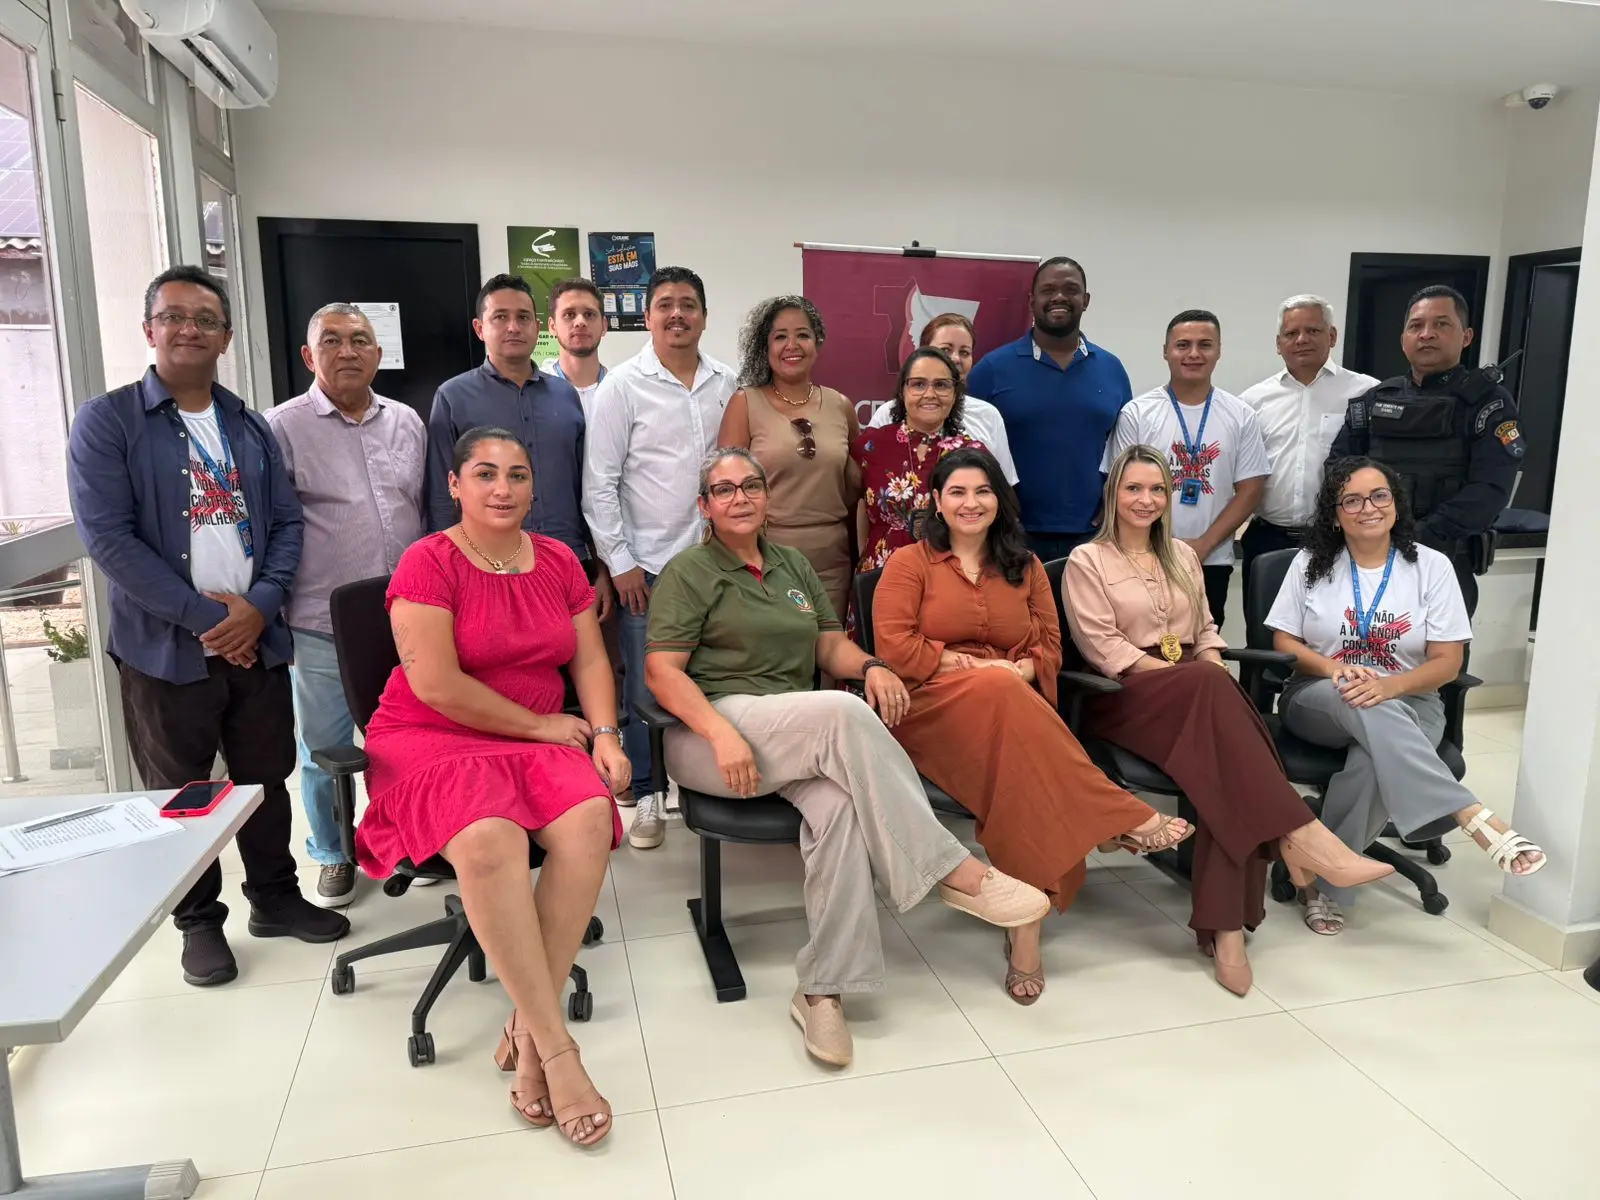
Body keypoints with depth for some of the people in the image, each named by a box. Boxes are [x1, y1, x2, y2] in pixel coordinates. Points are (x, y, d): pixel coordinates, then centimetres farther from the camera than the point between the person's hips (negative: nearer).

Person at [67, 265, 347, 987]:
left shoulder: (248, 427, 10)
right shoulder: (107, 422, -5)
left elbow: (287, 522, 7)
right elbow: (108, 536, -13)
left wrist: (259, 605, -9)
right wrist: (204, 616, -16)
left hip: (258, 641, 4)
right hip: (166, 649, -4)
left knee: (267, 778, 14)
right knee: (180, 793, 10)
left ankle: (275, 896, 32)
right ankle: (199, 920, 27)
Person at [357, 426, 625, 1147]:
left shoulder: (559, 561, 11)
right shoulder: (428, 563, -6)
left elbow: (590, 659, 11)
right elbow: (436, 685, -15)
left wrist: (603, 733, -6)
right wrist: (542, 724, -9)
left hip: (541, 739, 5)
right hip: (432, 740, -4)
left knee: (590, 820, -29)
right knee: (489, 840, -36)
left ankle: (526, 1028, -16)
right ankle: (556, 1047, -26)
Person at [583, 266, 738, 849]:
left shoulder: (727, 385, 7)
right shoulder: (623, 385, -2)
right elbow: (599, 482, -4)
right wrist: (619, 562, -7)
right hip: (646, 563, -3)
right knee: (645, 687, 3)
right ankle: (647, 798, 19)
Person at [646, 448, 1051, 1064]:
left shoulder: (793, 565, 22)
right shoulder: (688, 572, 4)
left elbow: (832, 645, 19)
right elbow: (663, 672, -6)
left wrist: (871, 665, -6)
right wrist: (721, 734, -22)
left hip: (801, 737, 5)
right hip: (714, 727, -5)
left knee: (840, 800, -31)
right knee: (843, 712, -33)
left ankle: (823, 990, -26)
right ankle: (951, 869, -27)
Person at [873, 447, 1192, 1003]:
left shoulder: (1025, 566, 19)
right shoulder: (909, 563, 6)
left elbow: (1050, 647, 15)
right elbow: (894, 649, -6)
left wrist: (1020, 670, -9)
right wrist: (973, 666, -10)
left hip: (1013, 703, 3)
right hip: (930, 707, -3)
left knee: (1018, 768, -35)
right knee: (996, 692, -38)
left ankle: (1025, 920, -33)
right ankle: (1124, 818, -33)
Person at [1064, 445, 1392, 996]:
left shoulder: (1183, 556, 23)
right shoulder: (1087, 561, 4)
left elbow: (1206, 631, 22)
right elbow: (1104, 648, -7)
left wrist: (1216, 674, -2)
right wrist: (1199, 678, -14)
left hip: (1194, 692, 5)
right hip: (1123, 699, -4)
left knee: (1224, 759, -31)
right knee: (1209, 685, -37)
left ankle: (1224, 926, -31)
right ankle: (1298, 835, -39)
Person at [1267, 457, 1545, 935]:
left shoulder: (1431, 566, 2)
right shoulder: (1310, 563, 4)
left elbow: (1447, 662, -2)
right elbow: (1284, 642, 4)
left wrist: (1389, 686, -23)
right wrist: (1334, 668, -17)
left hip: (1407, 703, 0)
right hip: (1320, 700, 0)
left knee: (1372, 764, -35)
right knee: (1366, 708, -38)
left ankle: (1324, 880, -20)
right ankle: (1474, 817, -43)